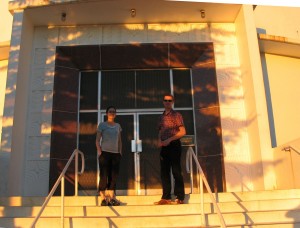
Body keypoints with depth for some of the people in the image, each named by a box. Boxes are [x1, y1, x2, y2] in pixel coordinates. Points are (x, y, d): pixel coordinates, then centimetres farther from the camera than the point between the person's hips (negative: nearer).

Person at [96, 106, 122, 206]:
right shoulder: (102, 125, 2)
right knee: (104, 175, -5)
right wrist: (99, 151, -13)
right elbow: (97, 140, -2)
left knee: (114, 176, 4)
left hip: (115, 153, 4)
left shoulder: (118, 126, 14)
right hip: (105, 152, -4)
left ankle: (111, 198, 11)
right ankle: (103, 198, 0)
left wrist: (120, 152, 8)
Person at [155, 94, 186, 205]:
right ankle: (166, 197, 14)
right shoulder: (161, 117, 14)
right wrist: (159, 141, 1)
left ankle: (180, 198, 3)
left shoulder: (176, 115, -4)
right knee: (164, 172, 7)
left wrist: (170, 139, -16)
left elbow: (182, 131, -10)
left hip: (174, 145, -6)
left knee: (176, 171, -4)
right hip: (164, 146, 6)